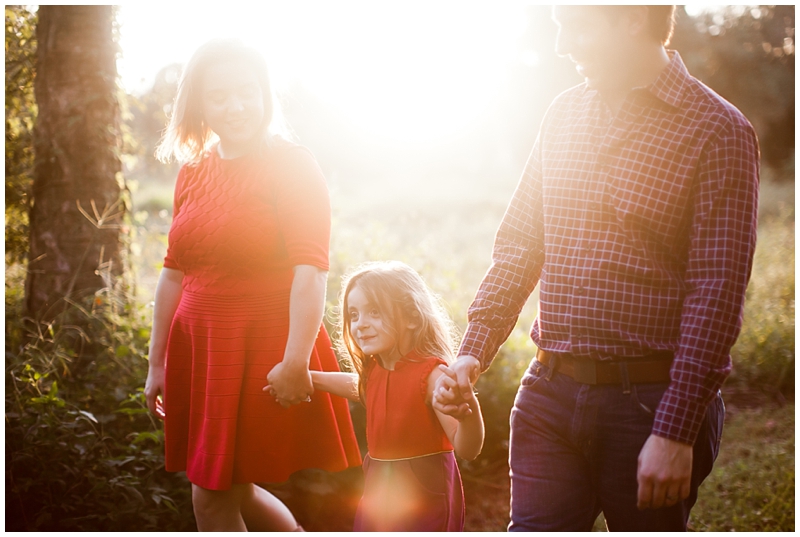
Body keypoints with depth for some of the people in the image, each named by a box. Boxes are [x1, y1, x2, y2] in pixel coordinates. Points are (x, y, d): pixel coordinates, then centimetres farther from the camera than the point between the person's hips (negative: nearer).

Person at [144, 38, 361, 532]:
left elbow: (311, 268, -17)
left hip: (264, 350, -7)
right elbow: (175, 272, 16)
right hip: (200, 350, 7)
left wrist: (295, 362, -26)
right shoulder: (194, 173, 11)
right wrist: (158, 363, 16)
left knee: (214, 498, -2)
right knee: (225, 493, 12)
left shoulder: (291, 165, -8)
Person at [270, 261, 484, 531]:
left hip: (424, 496, -7)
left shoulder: (432, 374, -21)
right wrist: (309, 378, 23)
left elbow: (466, 449, -23)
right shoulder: (374, 370, 3)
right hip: (379, 494, 7)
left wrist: (469, 414, -44)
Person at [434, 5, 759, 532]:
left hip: (648, 401, -4)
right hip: (549, 394, 5)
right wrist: (473, 351, 2)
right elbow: (519, 245, 14)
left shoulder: (717, 130, -7)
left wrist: (676, 430, -16)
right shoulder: (564, 114, 10)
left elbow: (717, 294, -12)